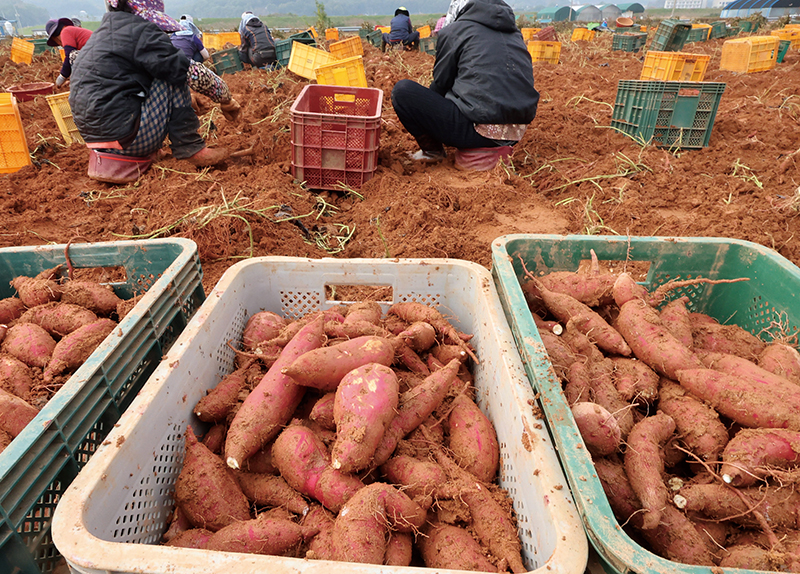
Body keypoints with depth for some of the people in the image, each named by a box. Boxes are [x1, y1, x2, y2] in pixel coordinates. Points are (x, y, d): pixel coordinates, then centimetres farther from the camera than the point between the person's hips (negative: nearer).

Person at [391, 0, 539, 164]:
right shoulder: (514, 31, 20)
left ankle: (432, 150, 10)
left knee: (402, 90, 0)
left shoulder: (452, 31, 4)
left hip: (479, 132, -7)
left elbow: (441, 84, 11)